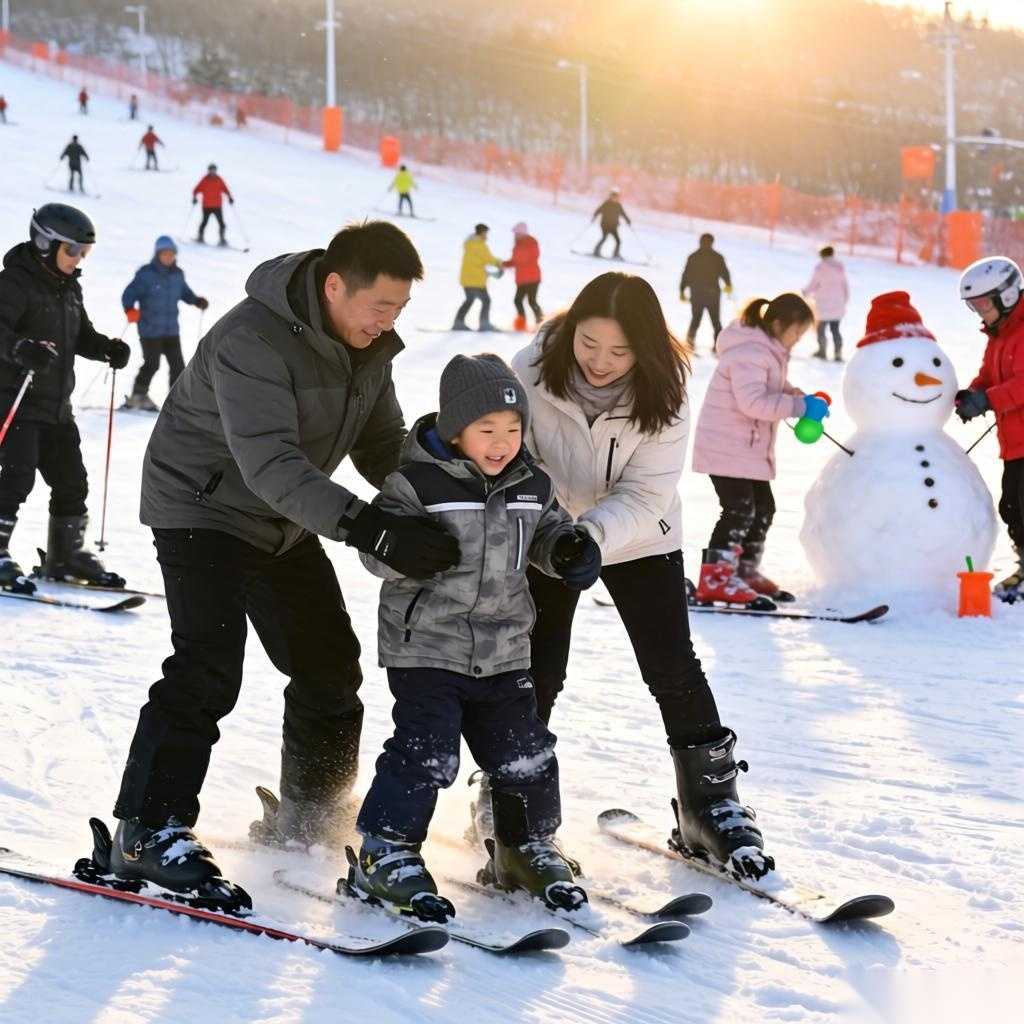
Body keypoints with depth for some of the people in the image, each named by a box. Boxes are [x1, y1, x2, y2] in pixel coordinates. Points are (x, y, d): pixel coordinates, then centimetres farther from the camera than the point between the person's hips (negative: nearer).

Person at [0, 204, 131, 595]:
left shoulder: (69, 287, 14)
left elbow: (80, 335, 20)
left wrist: (107, 348, 1)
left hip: (56, 404, 8)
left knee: (71, 480, 11)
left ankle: (66, 555, 24)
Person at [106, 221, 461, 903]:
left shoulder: (369, 345, -4)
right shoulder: (253, 341, -32)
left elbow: (382, 444, 4)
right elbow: (270, 465, -40)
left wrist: (438, 509, -16)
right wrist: (374, 533, -49)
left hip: (285, 524, 8)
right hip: (205, 506, -8)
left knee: (330, 666, 11)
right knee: (209, 668, -22)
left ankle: (311, 817, 29)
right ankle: (150, 832, -17)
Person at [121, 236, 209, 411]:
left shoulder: (177, 275, 7)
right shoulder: (146, 274, -11)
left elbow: (184, 292, 25)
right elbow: (129, 294, -11)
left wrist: (197, 301, 8)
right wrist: (130, 310, -27)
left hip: (171, 329, 6)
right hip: (150, 329, -6)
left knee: (177, 364, 3)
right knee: (152, 364, -5)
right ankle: (138, 396, 12)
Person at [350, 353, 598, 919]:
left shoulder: (531, 485, 5)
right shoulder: (415, 483, -13)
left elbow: (549, 534, 19)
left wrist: (570, 552, -3)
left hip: (503, 653, 5)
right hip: (426, 646, -5)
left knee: (525, 755, 8)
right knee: (424, 751, -10)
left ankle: (527, 849, 27)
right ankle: (385, 853, 3)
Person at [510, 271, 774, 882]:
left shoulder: (663, 395, -23)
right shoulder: (533, 372, -24)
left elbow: (644, 496, -24)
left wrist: (594, 532, -41)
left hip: (637, 540, 0)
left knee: (673, 669, -4)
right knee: (536, 672, 1)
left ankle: (712, 800, 9)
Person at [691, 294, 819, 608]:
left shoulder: (769, 350, 13)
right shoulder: (749, 352, -21)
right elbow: (753, 402, -30)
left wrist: (794, 394, 5)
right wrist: (799, 405, -26)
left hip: (751, 448, 11)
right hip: (727, 448, -11)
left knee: (763, 508, 15)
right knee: (739, 510, -16)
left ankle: (745, 572, 27)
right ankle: (715, 579, -14)